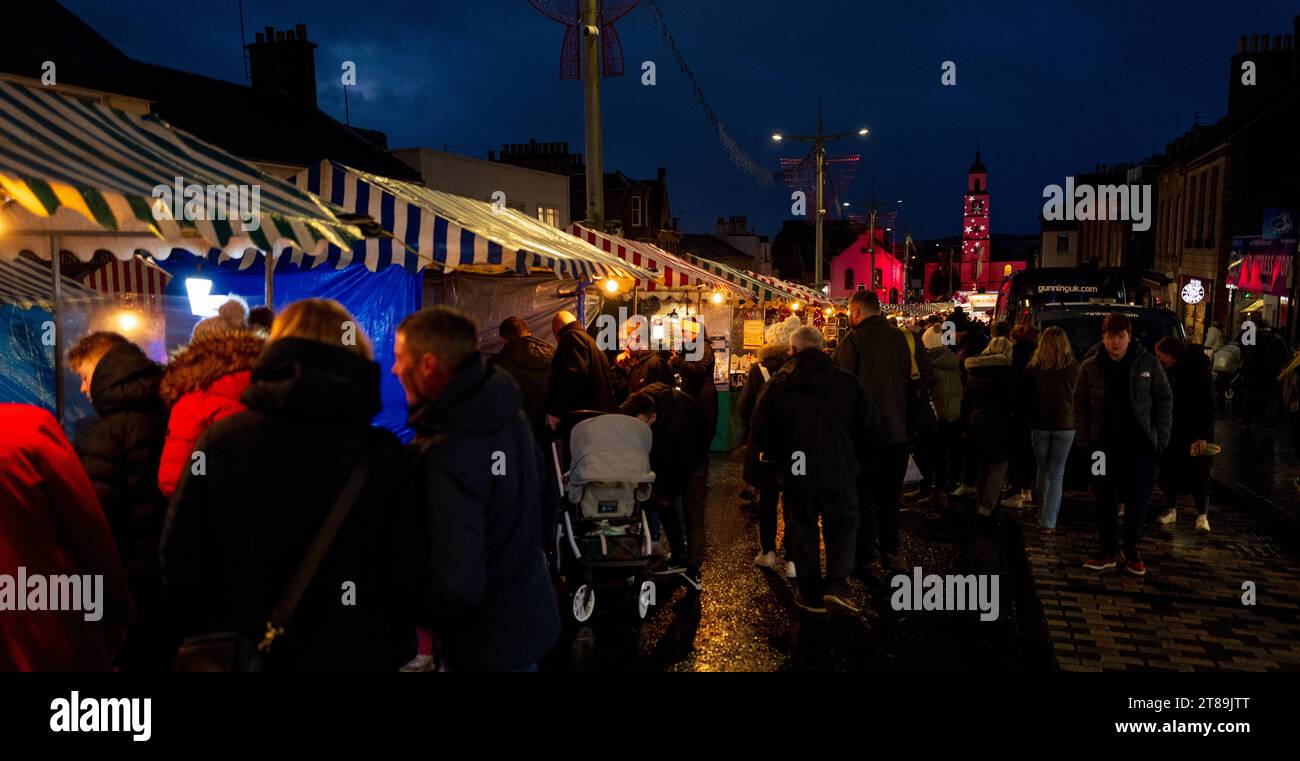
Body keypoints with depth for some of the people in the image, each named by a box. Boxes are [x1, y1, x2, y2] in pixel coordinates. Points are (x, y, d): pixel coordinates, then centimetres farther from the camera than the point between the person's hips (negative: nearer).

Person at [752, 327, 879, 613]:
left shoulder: (778, 383, -4)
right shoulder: (846, 380, -3)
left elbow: (760, 428, -4)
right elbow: (871, 423, -1)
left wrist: (777, 457, 11)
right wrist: (852, 455, 13)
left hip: (796, 473, 0)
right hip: (839, 471, 0)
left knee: (802, 530, 12)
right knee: (843, 524, 14)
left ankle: (812, 595, 17)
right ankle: (837, 584, -1)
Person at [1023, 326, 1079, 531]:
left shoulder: (1033, 366, -4)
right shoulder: (1073, 367, -7)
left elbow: (1025, 397, 4)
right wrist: (1076, 419, 14)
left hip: (1039, 425, 1)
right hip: (1064, 425, -1)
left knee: (1043, 470, 17)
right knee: (1056, 473, 3)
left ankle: (1043, 515, 25)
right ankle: (1048, 521, -2)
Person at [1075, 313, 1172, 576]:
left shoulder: (1148, 364, -1)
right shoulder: (1090, 367, 1)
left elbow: (1164, 400, 4)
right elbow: (1080, 404, 6)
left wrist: (1161, 436, -2)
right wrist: (1083, 440, -1)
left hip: (1140, 444, -1)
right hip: (1104, 444, 1)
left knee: (1137, 499, 4)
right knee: (1105, 499, 8)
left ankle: (1131, 551, 22)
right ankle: (1107, 551, 20)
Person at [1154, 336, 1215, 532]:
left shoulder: (1198, 369, -15)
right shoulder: (1168, 370, 4)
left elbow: (1208, 405, -16)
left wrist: (1202, 435, -20)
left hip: (1195, 433, -6)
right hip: (1172, 431, 6)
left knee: (1198, 473, -2)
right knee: (1169, 470, 9)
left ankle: (1202, 516, 4)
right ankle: (1171, 509, 22)